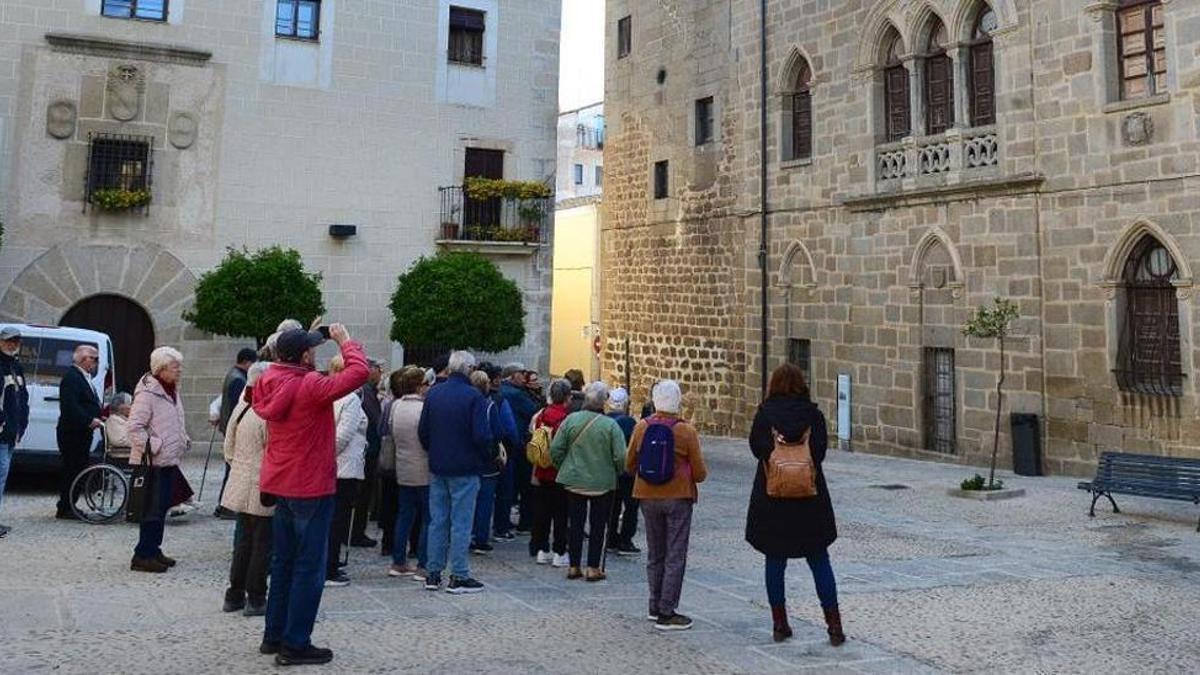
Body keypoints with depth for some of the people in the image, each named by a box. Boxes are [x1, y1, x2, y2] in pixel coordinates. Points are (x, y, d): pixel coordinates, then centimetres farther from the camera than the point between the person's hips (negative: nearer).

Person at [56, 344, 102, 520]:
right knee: (72, 469, -6)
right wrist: (90, 420, -22)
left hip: (81, 433, 10)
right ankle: (65, 509, 0)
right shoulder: (72, 377, -13)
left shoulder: (83, 377, 19)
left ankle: (68, 507, 19)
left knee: (77, 469, 12)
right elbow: (70, 406, -23)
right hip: (72, 433, -10)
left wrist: (97, 417, 8)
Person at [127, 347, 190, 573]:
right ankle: (142, 555, -1)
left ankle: (153, 550, 23)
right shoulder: (147, 393, -15)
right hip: (155, 462, -9)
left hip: (170, 460, 9)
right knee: (153, 508, -7)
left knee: (162, 507, 14)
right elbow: (135, 427, -19)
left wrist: (184, 441, 14)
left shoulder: (172, 391, 14)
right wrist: (154, 446, -20)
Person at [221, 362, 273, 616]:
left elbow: (228, 449, 13)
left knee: (243, 541, 18)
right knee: (262, 544, 3)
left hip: (241, 485, 8)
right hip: (263, 489, -8)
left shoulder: (239, 409, 4)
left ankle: (234, 595, 24)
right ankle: (255, 599, 9)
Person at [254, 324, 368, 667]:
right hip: (311, 488, -8)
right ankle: (295, 645, 5)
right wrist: (344, 340, -12)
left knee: (283, 562, 18)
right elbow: (359, 371, -26)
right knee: (309, 568, 1)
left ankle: (274, 635, 27)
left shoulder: (271, 381, 1)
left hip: (281, 485, 8)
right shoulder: (311, 386, -22)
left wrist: (299, 340, 14)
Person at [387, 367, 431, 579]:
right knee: (428, 519, 2)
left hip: (403, 471, 7)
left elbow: (393, 436, 12)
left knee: (404, 516, 15)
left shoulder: (396, 406, 2)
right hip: (424, 471, -6)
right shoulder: (425, 408, -18)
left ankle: (398, 562, 19)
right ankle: (423, 566, 3)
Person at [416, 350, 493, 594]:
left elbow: (422, 431, 5)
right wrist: (486, 457, 0)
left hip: (437, 467, 5)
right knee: (461, 522, 1)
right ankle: (459, 577, 4)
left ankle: (433, 574, 17)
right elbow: (481, 435, -17)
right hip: (465, 469, -5)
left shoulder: (433, 393, 3)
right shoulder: (473, 396, -14)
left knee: (437, 521, 12)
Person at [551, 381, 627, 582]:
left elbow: (555, 449, -6)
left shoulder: (571, 419, -7)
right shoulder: (610, 425, -15)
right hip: (602, 483, -2)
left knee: (576, 524, 13)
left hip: (573, 481, 3)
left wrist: (563, 467, 10)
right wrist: (615, 473, 4)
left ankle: (574, 566, 19)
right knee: (597, 526, 10)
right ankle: (593, 568, 12)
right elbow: (621, 456, -15)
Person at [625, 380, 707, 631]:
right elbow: (700, 473, -8)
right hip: (678, 497, -4)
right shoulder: (686, 431, -12)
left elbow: (629, 466, 6)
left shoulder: (641, 427, -3)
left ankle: (655, 607, 26)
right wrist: (701, 473, 15)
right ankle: (666, 613, 3)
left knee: (655, 554, 17)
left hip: (648, 497, 4)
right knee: (675, 556, 3)